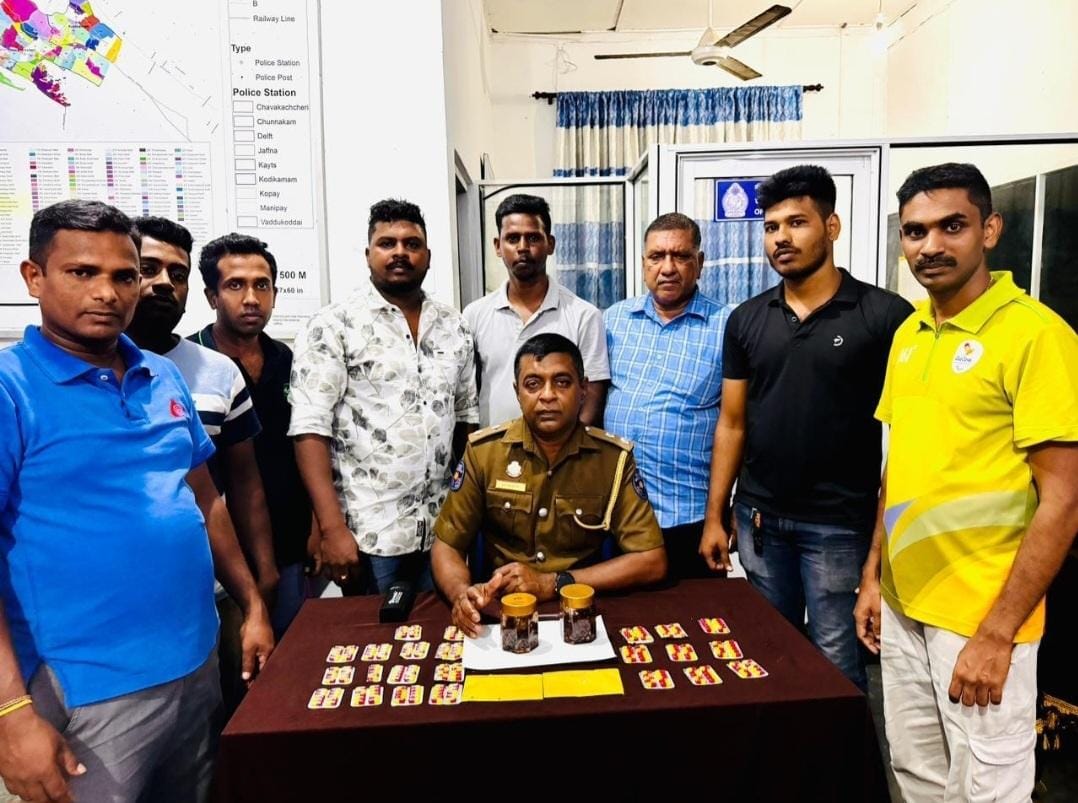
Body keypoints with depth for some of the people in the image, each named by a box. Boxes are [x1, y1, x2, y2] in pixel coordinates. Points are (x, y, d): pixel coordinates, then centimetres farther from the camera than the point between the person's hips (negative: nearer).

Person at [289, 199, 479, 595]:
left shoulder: (454, 327, 8)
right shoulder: (332, 326, -7)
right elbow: (310, 428, -12)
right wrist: (333, 528, -17)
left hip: (442, 529, 5)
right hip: (368, 533, -4)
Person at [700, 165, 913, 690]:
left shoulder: (885, 315, -8)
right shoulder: (746, 319, 4)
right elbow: (732, 423, 7)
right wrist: (714, 517, 5)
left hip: (839, 524, -4)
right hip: (758, 518, 4)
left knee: (837, 664, 8)